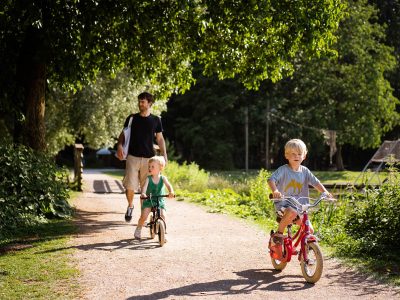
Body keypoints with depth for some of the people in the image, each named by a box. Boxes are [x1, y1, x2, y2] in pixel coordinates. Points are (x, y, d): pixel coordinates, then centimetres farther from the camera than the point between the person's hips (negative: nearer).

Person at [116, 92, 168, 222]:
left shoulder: (156, 120, 7)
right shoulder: (132, 118, 6)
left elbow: (160, 139, 12)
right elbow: (123, 134, 11)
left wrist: (164, 155, 3)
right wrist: (120, 145, -8)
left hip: (149, 158, 0)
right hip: (133, 157, 0)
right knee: (129, 186, -9)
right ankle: (130, 206, 20)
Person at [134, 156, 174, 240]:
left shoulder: (163, 178, -4)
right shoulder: (148, 178, -6)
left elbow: (168, 185, -19)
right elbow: (145, 186, -22)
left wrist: (171, 192, -42)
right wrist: (143, 193, -45)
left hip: (160, 201, 0)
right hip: (148, 201, 0)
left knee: (163, 216, -19)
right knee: (144, 216, -15)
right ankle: (138, 230, 11)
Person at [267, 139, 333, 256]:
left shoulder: (305, 171, 7)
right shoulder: (283, 170, -7)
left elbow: (315, 182, 2)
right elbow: (271, 179, -19)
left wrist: (325, 192, -17)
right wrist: (275, 190, -40)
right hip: (283, 205, -5)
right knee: (292, 213, -39)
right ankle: (278, 234, -16)